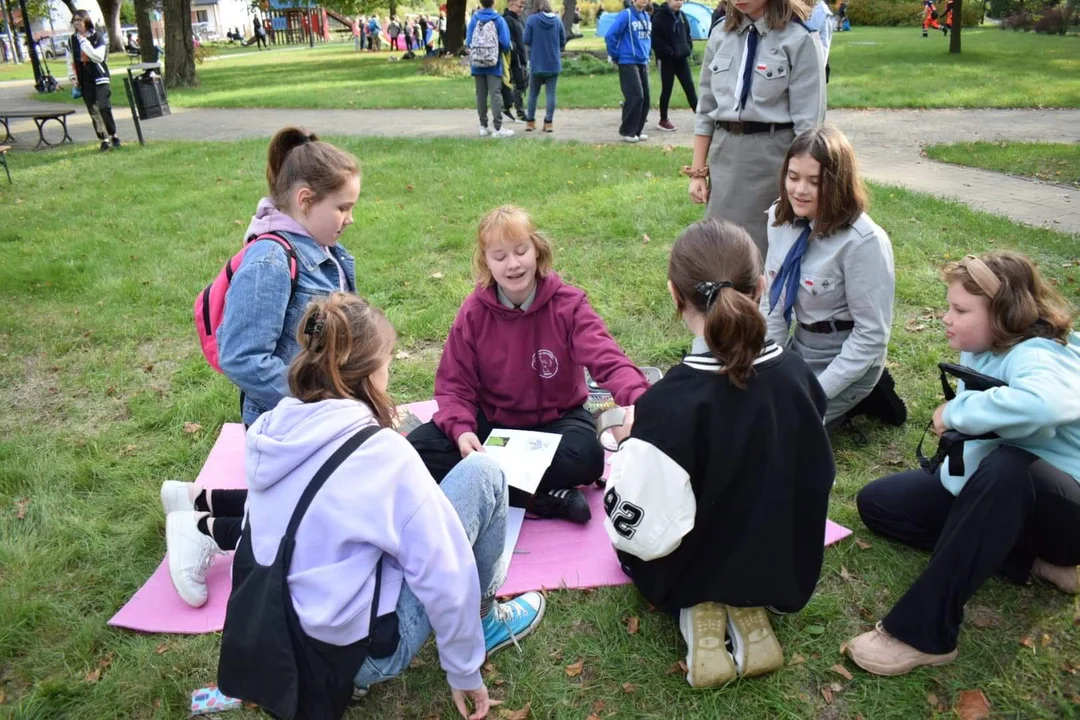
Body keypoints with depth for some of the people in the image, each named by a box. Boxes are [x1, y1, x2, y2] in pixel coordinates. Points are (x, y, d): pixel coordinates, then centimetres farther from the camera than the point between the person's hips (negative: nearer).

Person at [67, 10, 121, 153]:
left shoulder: (98, 36, -3)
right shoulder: (72, 39, 10)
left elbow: (98, 57, -15)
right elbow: (70, 61, 17)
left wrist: (84, 42, -16)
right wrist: (72, 76, 7)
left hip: (99, 77, -4)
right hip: (84, 81, 4)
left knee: (104, 107, -16)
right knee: (93, 112, 2)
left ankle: (114, 136, -2)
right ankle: (104, 139, 8)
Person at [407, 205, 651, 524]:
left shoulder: (568, 304, -14)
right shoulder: (473, 312, -8)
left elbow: (607, 360, -28)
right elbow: (454, 385, -7)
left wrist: (637, 399, -52)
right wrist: (461, 430, -29)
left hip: (556, 419, -2)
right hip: (492, 419, 3)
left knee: (586, 456, -36)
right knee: (418, 449, -22)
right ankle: (542, 499, -25)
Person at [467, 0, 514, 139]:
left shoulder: (474, 19, 0)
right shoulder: (498, 19, -6)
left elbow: (468, 41, -2)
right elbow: (505, 43, -10)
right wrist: (504, 52, 11)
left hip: (477, 65, 3)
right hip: (494, 65, -2)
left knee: (481, 95, 9)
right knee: (495, 94, -3)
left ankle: (483, 126, 12)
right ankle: (498, 128, -7)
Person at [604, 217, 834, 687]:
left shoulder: (667, 406, -33)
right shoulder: (798, 376, -17)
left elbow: (639, 529, -28)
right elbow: (814, 480, 1)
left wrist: (628, 445, -11)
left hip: (695, 567, -3)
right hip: (785, 567, 4)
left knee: (630, 545, 30)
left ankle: (697, 608, 4)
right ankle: (748, 605, 9)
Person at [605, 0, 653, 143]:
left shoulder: (646, 16, 11)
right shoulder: (626, 15, -10)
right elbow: (610, 35, -15)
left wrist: (647, 54, 18)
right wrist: (615, 56, -8)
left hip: (643, 63, 7)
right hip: (628, 63, -7)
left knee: (645, 98, 5)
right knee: (635, 96, -13)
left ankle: (638, 130, 16)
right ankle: (627, 131, -2)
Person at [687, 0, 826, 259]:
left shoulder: (800, 39, -7)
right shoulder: (721, 34, 8)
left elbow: (808, 121, -9)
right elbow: (706, 108, 11)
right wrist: (697, 171, 7)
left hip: (774, 155, -4)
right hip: (724, 153, 5)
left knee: (772, 251, 4)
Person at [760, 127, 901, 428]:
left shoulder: (863, 241, -24)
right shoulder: (781, 217, -5)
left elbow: (872, 335, -20)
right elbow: (772, 300, 1)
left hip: (847, 358, -7)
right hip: (798, 347, 7)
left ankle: (860, 397, 4)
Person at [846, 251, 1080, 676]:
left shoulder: (1035, 356, -26)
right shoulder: (981, 351, -2)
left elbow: (1045, 403, -50)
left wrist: (957, 411, -35)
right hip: (1000, 495, 9)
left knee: (1007, 467, -42)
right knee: (876, 502, 1)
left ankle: (924, 633, -35)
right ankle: (1031, 560, -4)